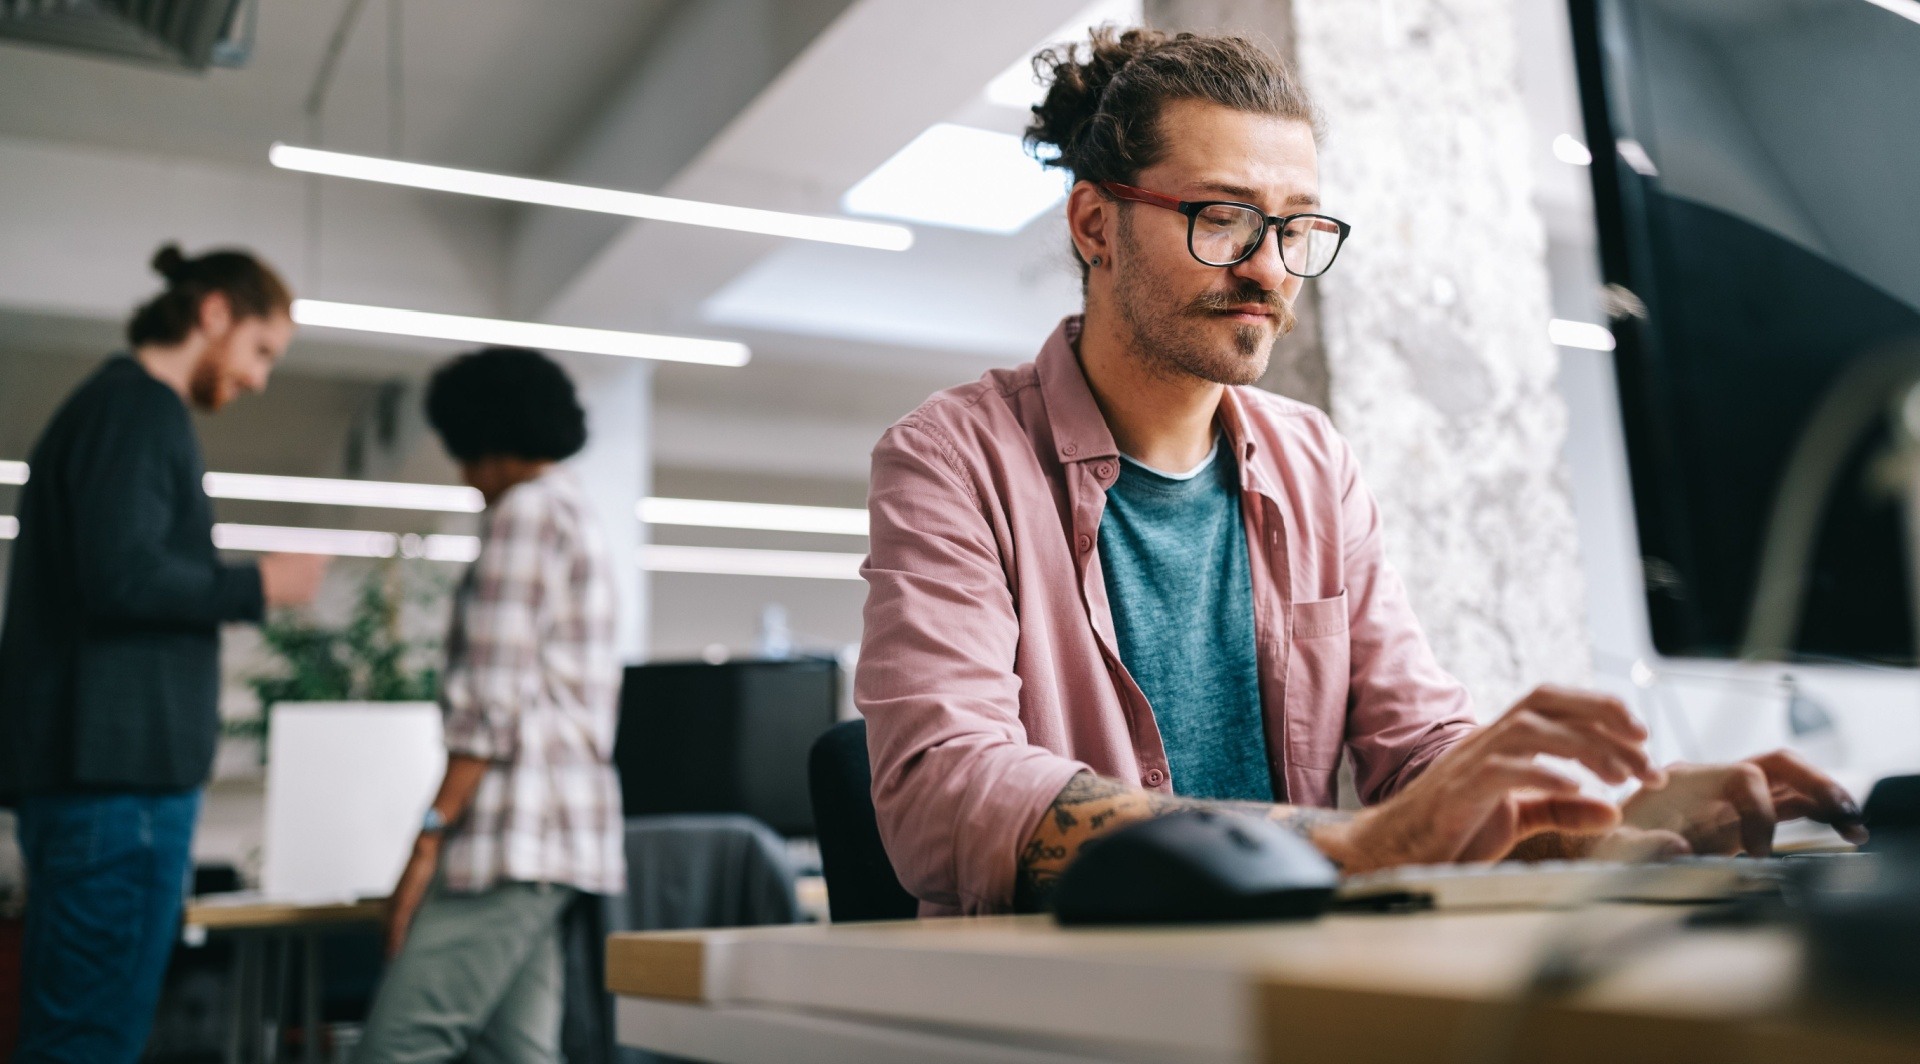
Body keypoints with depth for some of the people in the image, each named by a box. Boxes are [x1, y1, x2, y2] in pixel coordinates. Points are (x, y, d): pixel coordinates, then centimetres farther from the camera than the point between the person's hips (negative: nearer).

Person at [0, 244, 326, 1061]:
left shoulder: (113, 405, 21)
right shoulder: (140, 409, -9)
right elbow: (123, 576, -20)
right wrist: (257, 588, -8)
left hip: (88, 766, 10)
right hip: (120, 769, -10)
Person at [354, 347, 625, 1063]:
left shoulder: (525, 509, -6)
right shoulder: (580, 516, 23)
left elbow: (495, 700, -15)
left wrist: (430, 837, -15)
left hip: (516, 830, -10)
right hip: (568, 832, 10)